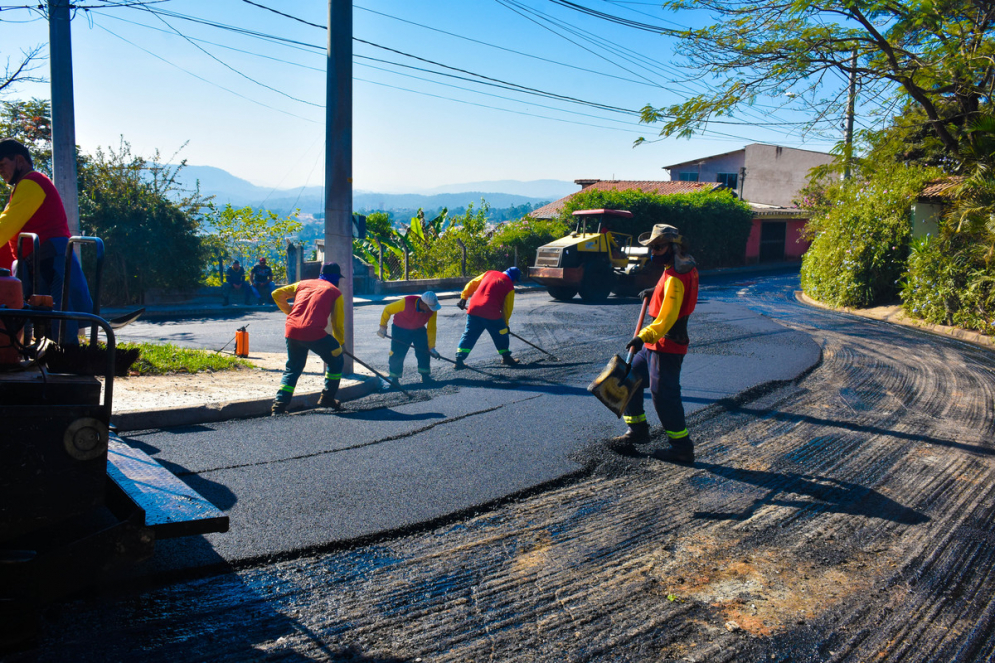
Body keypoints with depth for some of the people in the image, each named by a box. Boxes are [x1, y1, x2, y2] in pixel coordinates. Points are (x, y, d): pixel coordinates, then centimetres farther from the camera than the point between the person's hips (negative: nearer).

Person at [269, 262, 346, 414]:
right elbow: (338, 322, 11)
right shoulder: (335, 291, 12)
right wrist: (340, 343, 26)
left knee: (292, 369, 21)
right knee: (336, 361, 17)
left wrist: (290, 311, 34)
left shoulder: (304, 283, 23)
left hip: (292, 330, 5)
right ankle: (327, 398, 18)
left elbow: (277, 294, 21)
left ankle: (280, 404, 10)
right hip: (313, 332, -5)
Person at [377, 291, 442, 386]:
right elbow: (387, 310, -20)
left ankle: (425, 376, 11)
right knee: (397, 354, -8)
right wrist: (383, 327, -14)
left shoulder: (432, 310, -22)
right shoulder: (406, 302, -34)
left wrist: (431, 347, -12)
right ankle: (394, 378, 10)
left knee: (424, 352, -7)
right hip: (400, 329, -3)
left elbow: (431, 329, -11)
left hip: (419, 329, 3)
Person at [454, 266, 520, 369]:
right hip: (491, 313, -4)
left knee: (469, 335, 11)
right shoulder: (510, 286, 5)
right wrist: (505, 323, 18)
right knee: (501, 334, 16)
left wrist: (463, 297, 22)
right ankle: (506, 357, 28)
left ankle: (459, 360, 5)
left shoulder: (490, 273, 18)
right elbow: (507, 308, 7)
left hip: (473, 309, 4)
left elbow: (472, 284, 17)